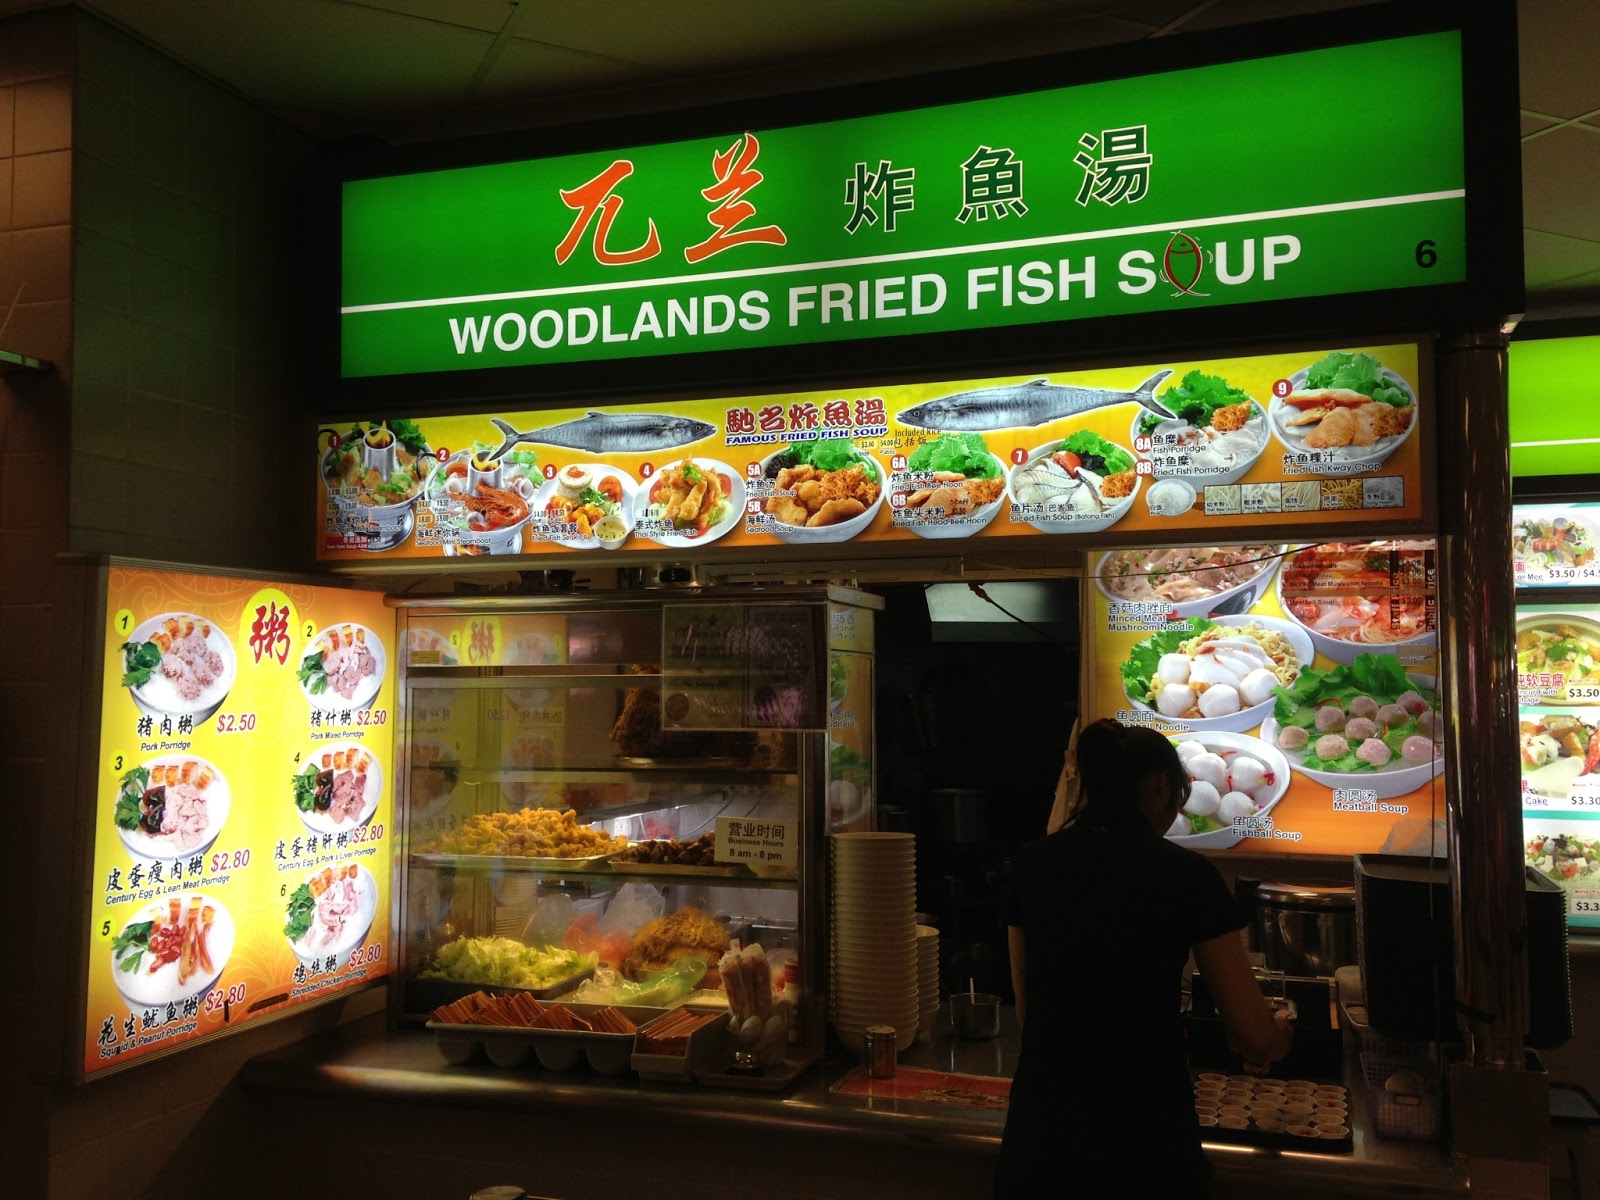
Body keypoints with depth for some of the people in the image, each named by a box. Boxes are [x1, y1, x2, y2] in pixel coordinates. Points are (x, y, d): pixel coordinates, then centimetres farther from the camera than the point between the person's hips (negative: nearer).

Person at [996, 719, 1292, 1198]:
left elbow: (1026, 1009, 8)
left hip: (1041, 1128, 3)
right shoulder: (1188, 873, -7)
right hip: (1144, 1137, -3)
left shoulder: (1030, 865, 3)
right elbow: (1254, 1035, -3)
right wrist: (1281, 1032, 18)